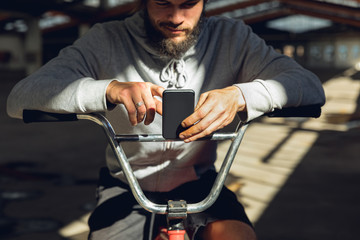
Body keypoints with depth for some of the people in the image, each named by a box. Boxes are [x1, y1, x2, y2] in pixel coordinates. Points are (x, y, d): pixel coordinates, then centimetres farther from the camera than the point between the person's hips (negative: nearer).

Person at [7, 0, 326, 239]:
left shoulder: (231, 37, -7)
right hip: (127, 187, 0)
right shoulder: (107, 42, -12)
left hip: (198, 185, 0)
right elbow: (19, 99, -22)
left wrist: (239, 96, -37)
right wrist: (109, 89, -40)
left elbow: (311, 86, -16)